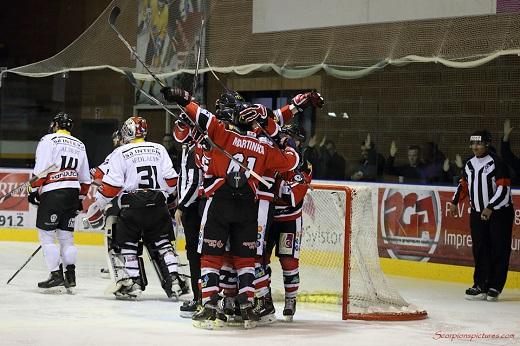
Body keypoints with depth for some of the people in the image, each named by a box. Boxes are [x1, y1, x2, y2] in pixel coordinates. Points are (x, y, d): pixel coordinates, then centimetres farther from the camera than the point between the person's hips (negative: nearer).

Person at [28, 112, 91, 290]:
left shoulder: (48, 140, -3)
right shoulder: (79, 146, 18)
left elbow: (41, 169, -12)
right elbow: (85, 178, 20)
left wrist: (34, 191, -4)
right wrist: (79, 199, 27)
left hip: (52, 193, -6)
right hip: (72, 194, 6)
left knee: (46, 234, 0)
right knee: (66, 235, 12)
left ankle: (56, 275, -6)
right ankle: (70, 275, 6)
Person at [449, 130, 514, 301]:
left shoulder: (497, 163, -14)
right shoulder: (470, 165, 9)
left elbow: (504, 189, -19)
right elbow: (464, 184, 24)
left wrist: (490, 208, -24)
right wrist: (455, 202, 17)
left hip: (499, 212, -6)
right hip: (477, 213, 7)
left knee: (499, 250, -4)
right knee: (479, 249, 4)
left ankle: (495, 286, 0)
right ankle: (480, 285, 8)